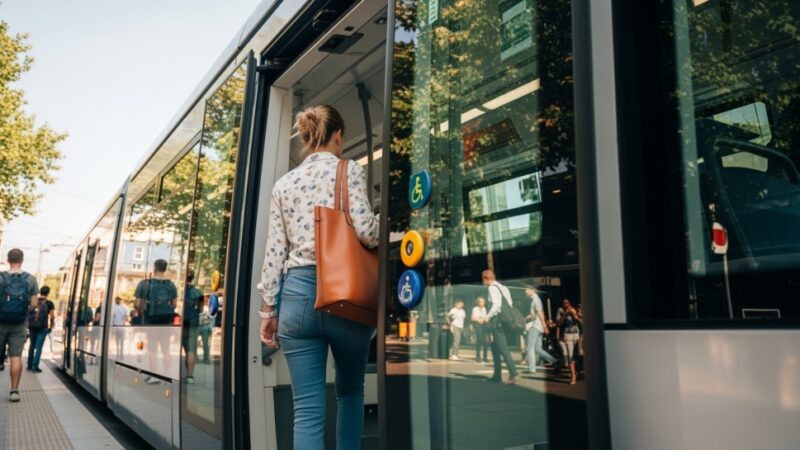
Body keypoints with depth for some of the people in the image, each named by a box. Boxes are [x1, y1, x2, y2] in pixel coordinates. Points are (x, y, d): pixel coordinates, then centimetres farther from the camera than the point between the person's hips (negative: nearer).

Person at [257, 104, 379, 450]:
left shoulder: (284, 183, 13)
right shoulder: (349, 170, 1)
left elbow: (275, 250, 9)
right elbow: (365, 230, -11)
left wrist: (267, 307, 12)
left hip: (297, 293, 3)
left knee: (307, 409, 3)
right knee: (350, 391, 21)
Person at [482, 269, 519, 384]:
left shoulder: (492, 288, -9)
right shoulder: (503, 287, 18)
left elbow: (496, 304, -21)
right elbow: (510, 304, 15)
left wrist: (487, 317, -14)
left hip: (498, 320, -9)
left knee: (502, 348, -9)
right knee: (495, 346, 16)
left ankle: (513, 373, -16)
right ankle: (497, 375, 18)